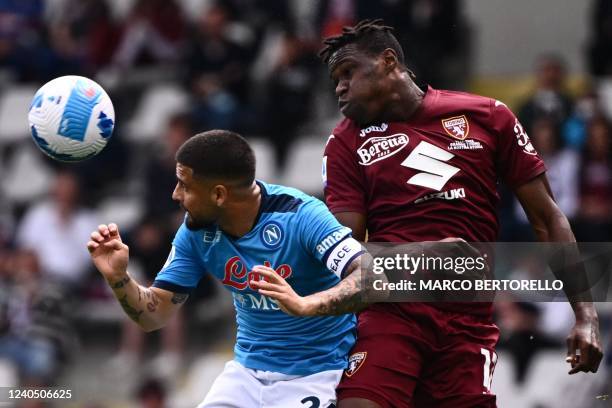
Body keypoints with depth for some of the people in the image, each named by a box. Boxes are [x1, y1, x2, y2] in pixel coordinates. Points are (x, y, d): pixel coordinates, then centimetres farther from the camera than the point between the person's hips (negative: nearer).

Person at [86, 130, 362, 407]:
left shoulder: (299, 216, -21)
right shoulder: (195, 232, -4)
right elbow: (154, 316, 2)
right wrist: (118, 278, -17)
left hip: (316, 373, -6)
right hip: (247, 371, 6)